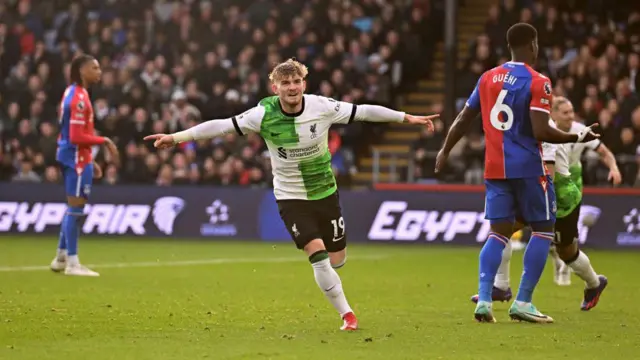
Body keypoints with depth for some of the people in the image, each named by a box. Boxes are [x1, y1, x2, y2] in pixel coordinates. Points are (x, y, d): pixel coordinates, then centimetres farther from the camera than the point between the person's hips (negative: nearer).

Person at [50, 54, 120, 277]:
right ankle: (72, 263, -4)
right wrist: (105, 141, -16)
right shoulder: (79, 99, -17)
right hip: (77, 158, -10)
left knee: (73, 208, 16)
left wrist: (89, 161, 20)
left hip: (73, 156, 10)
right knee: (76, 207, -6)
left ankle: (61, 258, 22)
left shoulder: (73, 93, 14)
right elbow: (77, 137, -23)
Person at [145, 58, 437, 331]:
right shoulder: (264, 115, -17)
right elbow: (221, 126, -17)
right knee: (317, 253, -17)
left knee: (337, 258, 8)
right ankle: (347, 314, -6)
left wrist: (407, 118, 1)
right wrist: (176, 138, -22)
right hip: (290, 195, -2)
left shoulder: (322, 107, -14)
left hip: (325, 191, 2)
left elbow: (363, 111, -4)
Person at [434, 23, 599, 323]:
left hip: (495, 169, 5)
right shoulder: (537, 82, -10)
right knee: (543, 229, 7)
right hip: (528, 168, -5)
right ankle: (523, 303, 0)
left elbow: (463, 119, 15)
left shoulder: (487, 78, 8)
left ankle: (484, 300, -7)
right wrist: (577, 138, -6)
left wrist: (445, 151, 27)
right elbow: (541, 132, -18)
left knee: (499, 232, 8)